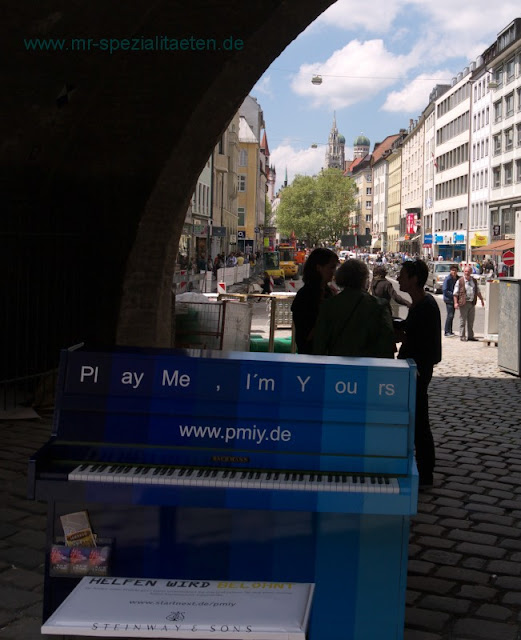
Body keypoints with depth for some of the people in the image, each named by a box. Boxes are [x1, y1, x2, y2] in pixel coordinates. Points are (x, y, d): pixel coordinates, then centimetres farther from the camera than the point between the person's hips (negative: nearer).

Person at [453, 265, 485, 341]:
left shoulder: (474, 281, 13)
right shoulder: (460, 281, -2)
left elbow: (478, 291, 24)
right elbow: (455, 293, -3)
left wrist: (482, 300, 24)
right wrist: (456, 303, -11)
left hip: (472, 303, 5)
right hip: (463, 303, -5)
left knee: (471, 321, 10)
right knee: (463, 320, -2)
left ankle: (470, 336, 17)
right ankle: (462, 336, 5)